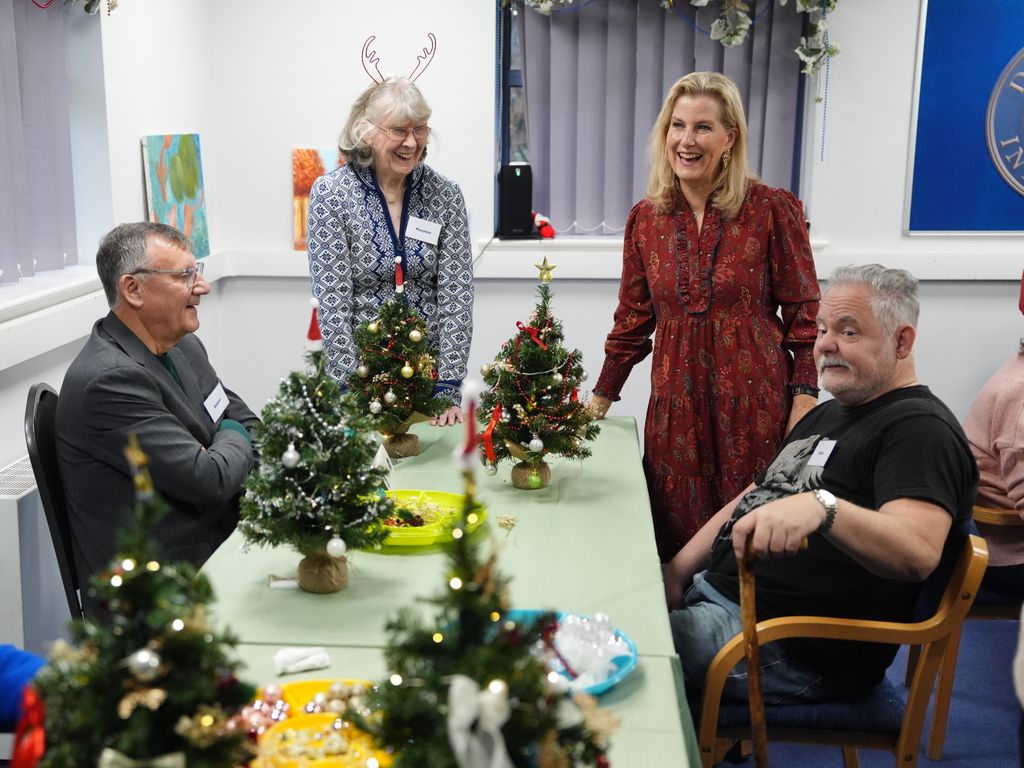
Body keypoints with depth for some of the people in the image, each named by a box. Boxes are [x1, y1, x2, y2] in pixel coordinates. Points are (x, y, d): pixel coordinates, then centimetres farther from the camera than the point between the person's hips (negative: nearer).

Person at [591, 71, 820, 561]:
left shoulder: (771, 209, -4)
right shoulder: (646, 218, 7)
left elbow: (804, 313, -2)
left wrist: (804, 401, -9)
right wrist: (598, 402, 14)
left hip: (755, 407, -3)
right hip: (675, 409, 3)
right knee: (678, 544, 7)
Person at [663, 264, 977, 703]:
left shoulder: (921, 428, -12)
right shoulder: (827, 415, 20)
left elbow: (918, 552, -29)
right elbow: (751, 499, 22)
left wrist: (820, 508, -47)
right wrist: (678, 569, 8)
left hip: (799, 651, -9)